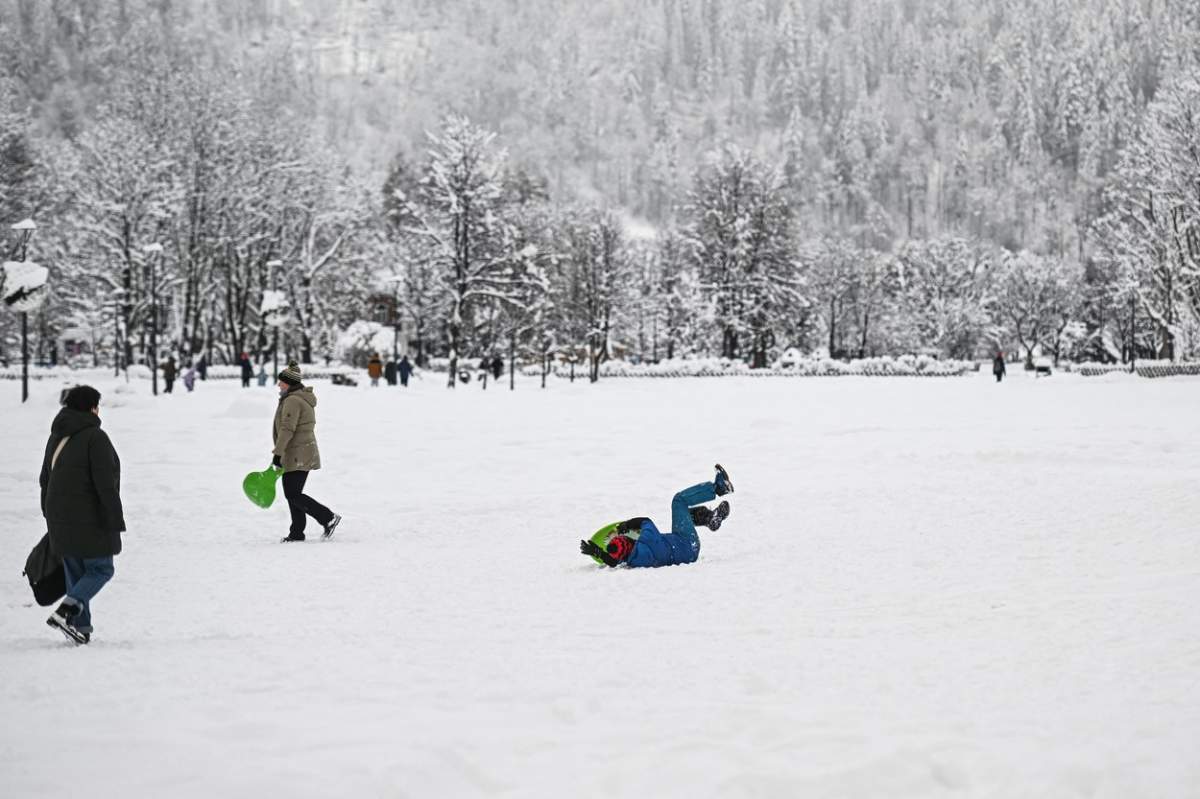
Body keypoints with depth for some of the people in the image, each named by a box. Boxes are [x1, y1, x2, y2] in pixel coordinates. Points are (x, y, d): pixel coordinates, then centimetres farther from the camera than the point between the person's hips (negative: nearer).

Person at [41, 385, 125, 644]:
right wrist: (115, 524, -16)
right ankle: (65, 612, -13)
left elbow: (45, 480, 18)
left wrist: (51, 518, 25)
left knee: (75, 573, 14)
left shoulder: (56, 437, 11)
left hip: (60, 520, 7)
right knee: (101, 570, 4)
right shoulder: (95, 438, -14)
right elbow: (106, 485, -19)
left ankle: (81, 627, 13)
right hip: (90, 520, -7)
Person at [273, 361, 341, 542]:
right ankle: (297, 533, 15)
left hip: (297, 456, -11)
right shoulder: (303, 397, 16)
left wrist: (277, 453, -25)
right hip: (300, 455, 11)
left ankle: (328, 518, -7)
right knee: (292, 494, 12)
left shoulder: (292, 401, -17)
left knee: (293, 494, -9)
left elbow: (287, 429, -24)